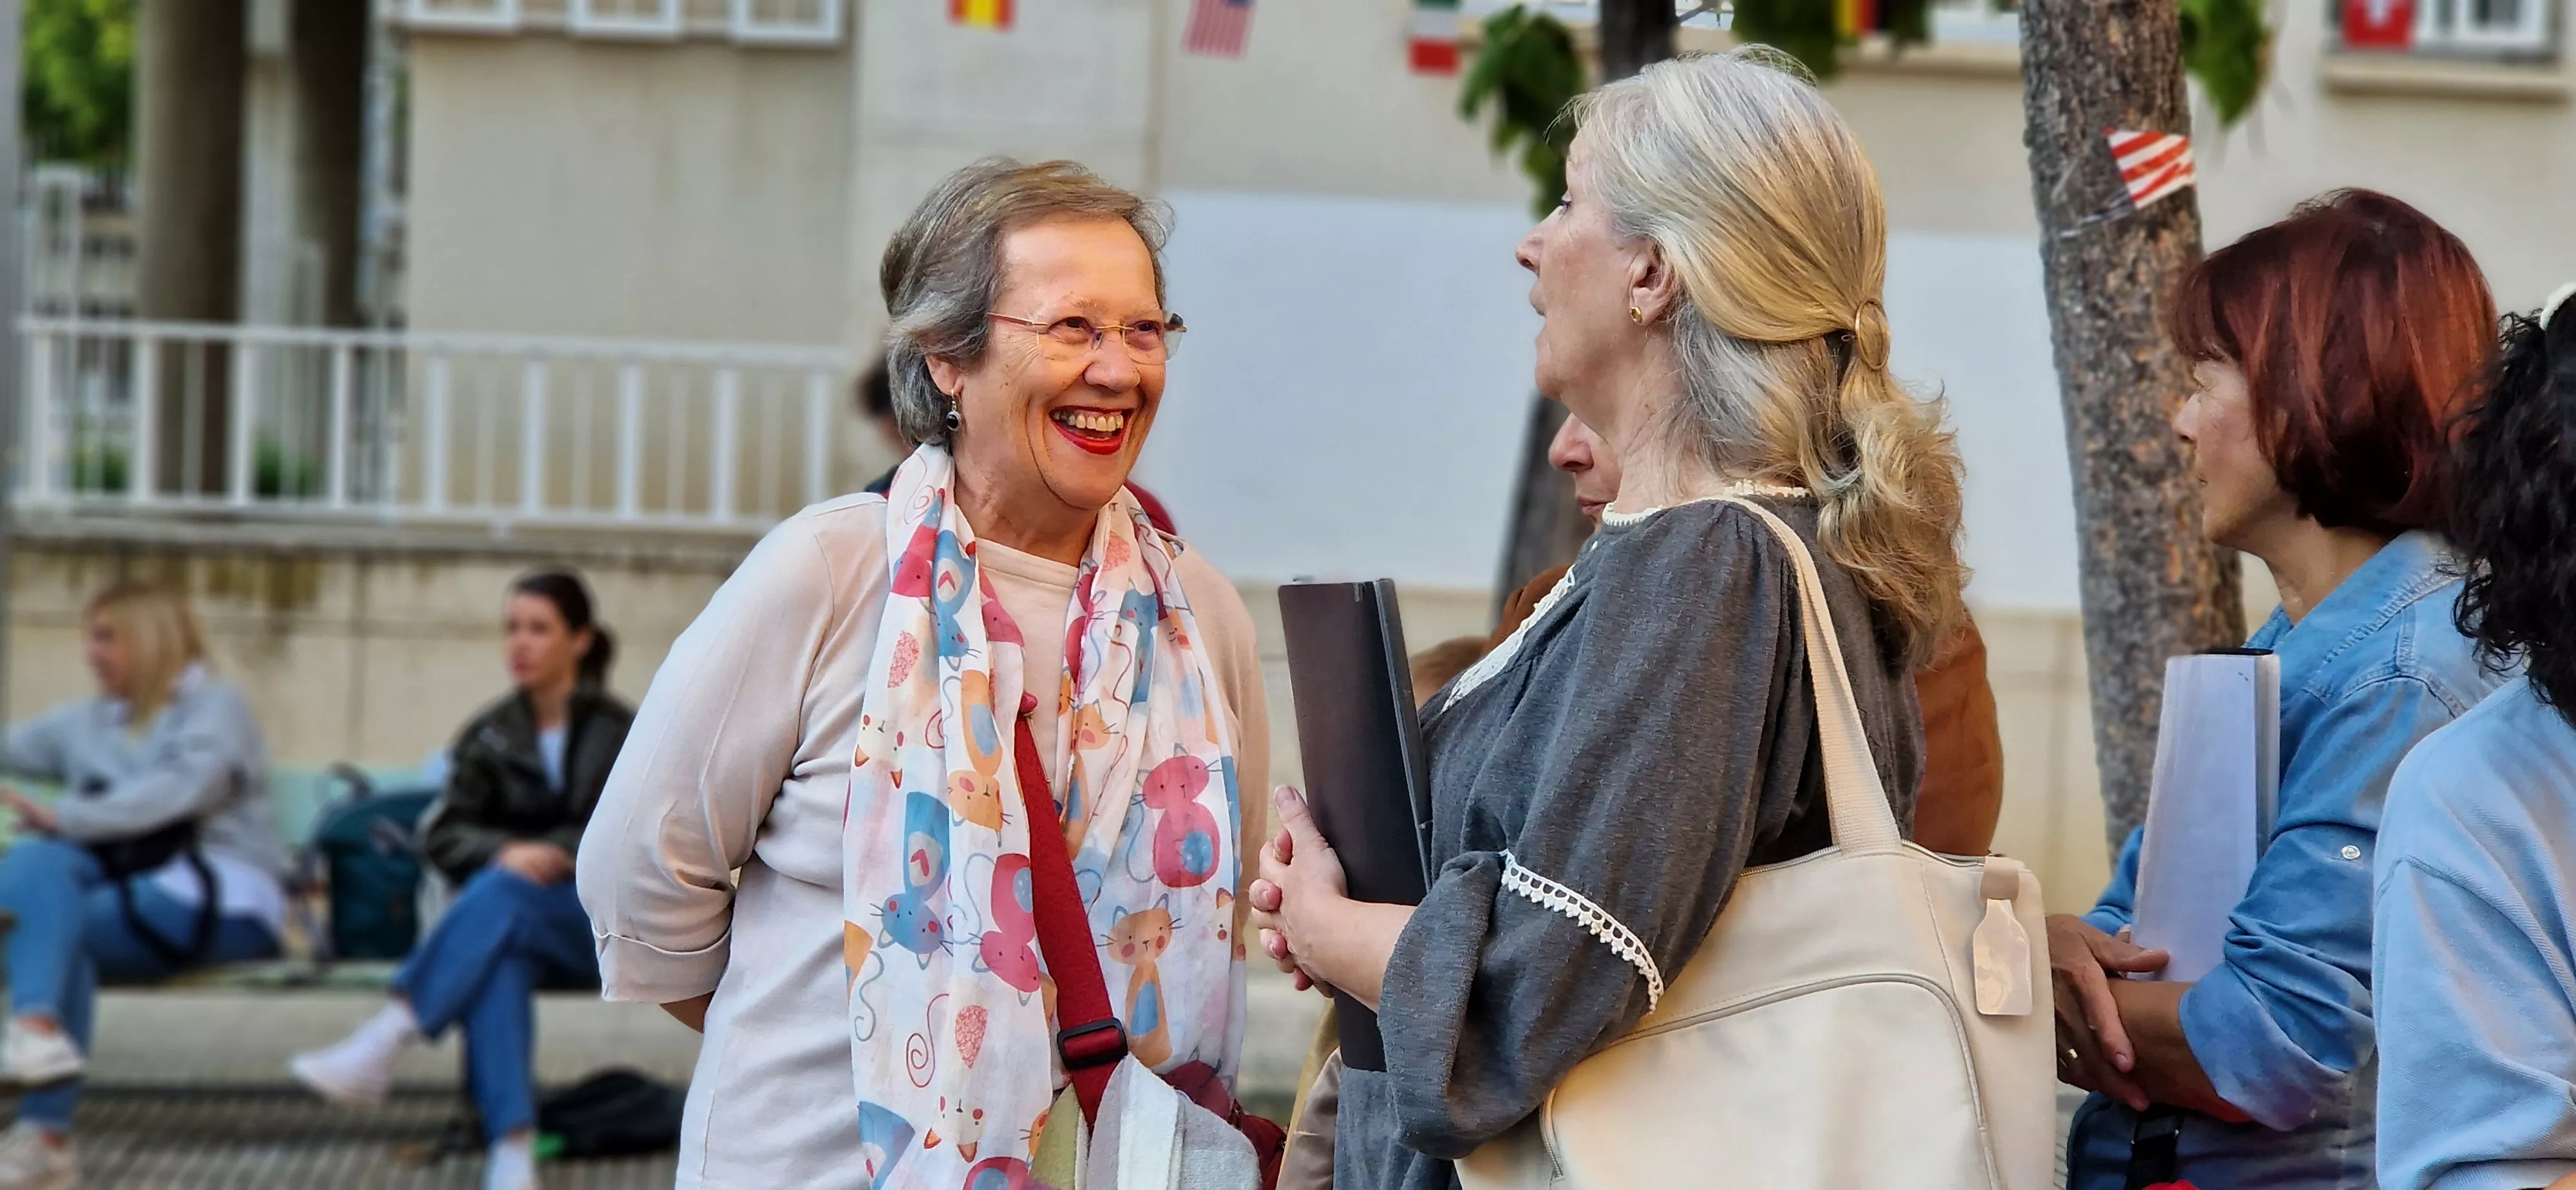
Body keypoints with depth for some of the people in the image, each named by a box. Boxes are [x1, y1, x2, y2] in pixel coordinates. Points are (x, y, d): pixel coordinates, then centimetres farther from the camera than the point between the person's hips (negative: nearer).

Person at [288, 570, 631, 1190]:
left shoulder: (620, 732, 4)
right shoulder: (489, 736, 10)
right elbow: (445, 834, 4)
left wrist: (556, 855, -19)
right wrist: (507, 852, -17)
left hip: (605, 924, -2)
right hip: (510, 923, 2)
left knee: (501, 893, -35)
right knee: (497, 961, -37)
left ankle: (379, 1045, -44)